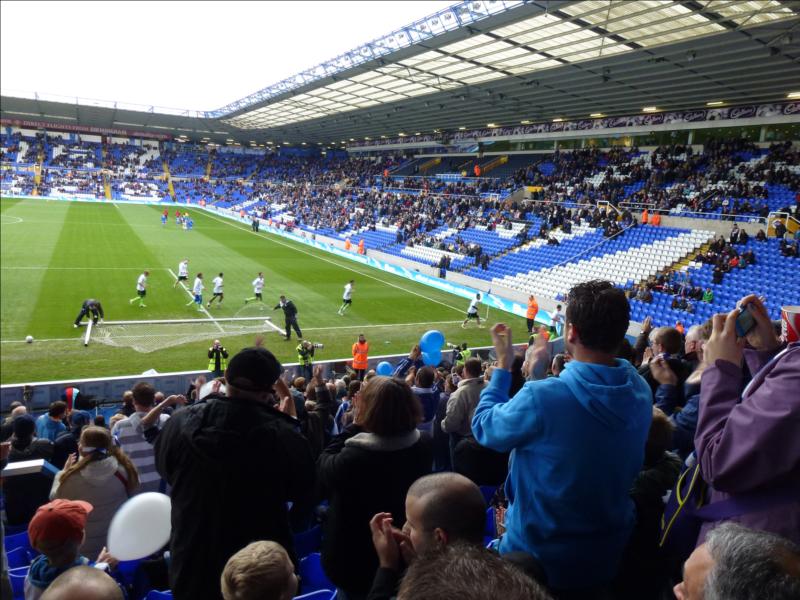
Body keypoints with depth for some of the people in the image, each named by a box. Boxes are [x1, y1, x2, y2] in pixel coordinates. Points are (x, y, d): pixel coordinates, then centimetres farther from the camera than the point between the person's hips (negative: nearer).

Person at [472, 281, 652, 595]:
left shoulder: (541, 397, -31)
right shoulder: (640, 391, -11)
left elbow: (484, 427, -12)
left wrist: (503, 365, -3)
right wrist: (541, 376, 9)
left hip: (542, 557, -5)